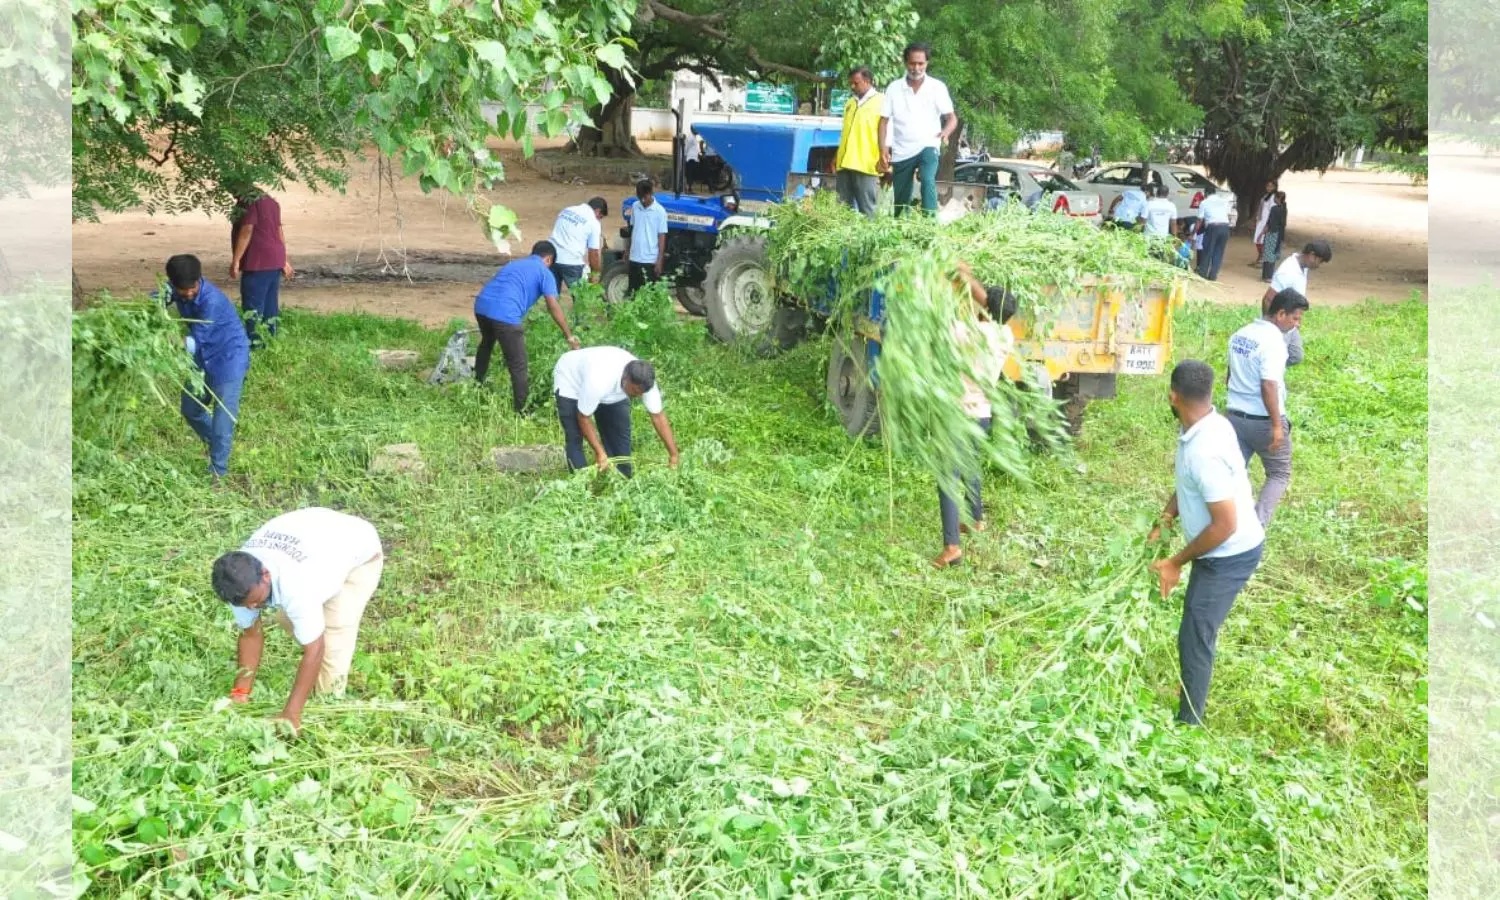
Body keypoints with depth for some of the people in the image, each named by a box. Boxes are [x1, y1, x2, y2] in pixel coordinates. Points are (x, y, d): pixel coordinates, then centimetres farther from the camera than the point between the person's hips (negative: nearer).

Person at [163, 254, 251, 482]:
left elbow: (196, 340, -29)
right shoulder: (176, 288, -10)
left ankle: (218, 471, -2)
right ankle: (215, 446, 40)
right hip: (203, 357, 8)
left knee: (223, 415, -9)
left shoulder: (211, 300, -31)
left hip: (229, 357, -8)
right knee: (190, 409, 18)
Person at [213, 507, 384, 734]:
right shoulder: (241, 579, -25)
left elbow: (314, 650, -38)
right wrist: (241, 692, -15)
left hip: (359, 551, -7)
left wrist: (291, 713, -36)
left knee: (335, 629, -17)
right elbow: (250, 632, -11)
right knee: (285, 617, 2)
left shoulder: (295, 586, -45)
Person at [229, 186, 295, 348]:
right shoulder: (270, 201, 17)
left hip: (258, 262, -9)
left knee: (252, 304, -6)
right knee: (271, 304, 11)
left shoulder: (248, 202, -10)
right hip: (275, 261, 9)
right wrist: (284, 261, 25)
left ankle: (254, 343, -8)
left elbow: (246, 230, -17)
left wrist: (235, 260, -15)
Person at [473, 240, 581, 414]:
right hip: (505, 314, -8)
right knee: (518, 366, 4)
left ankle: (477, 386, 55)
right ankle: (521, 411, 7)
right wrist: (569, 336, 4)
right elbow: (553, 307, 0)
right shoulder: (544, 272, 11)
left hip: (481, 305, 8)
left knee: (486, 344, 37)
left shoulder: (513, 263, 32)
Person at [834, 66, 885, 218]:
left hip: (866, 165, -7)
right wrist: (837, 156, 20)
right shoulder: (850, 103, 20)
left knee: (866, 209, -5)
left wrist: (883, 159, -14)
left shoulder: (880, 102, -1)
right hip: (844, 164, 7)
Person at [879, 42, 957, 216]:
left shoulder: (937, 87, -1)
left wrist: (946, 132, -26)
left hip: (928, 147, -2)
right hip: (901, 152, 3)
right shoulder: (894, 88, 3)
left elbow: (952, 118, -3)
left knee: (928, 181, -30)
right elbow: (884, 121, 6)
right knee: (901, 201, 8)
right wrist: (883, 148, -8)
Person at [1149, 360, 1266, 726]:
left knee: (1194, 638, -1)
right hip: (1221, 551, 10)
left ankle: (1188, 724, 14)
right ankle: (1191, 713, 42)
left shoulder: (1205, 452, -34)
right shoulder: (1207, 424, -4)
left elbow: (1225, 525, -30)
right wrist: (1166, 517, -1)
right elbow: (1189, 485, 14)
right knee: (1199, 630, 24)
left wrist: (1177, 562, -20)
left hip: (1230, 556, -10)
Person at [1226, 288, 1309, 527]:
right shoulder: (1273, 341, -19)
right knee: (1280, 475, 10)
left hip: (1235, 415, 7)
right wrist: (1277, 425, -22)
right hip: (1263, 421, -7)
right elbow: (1268, 386, -25)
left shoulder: (1240, 334, 6)